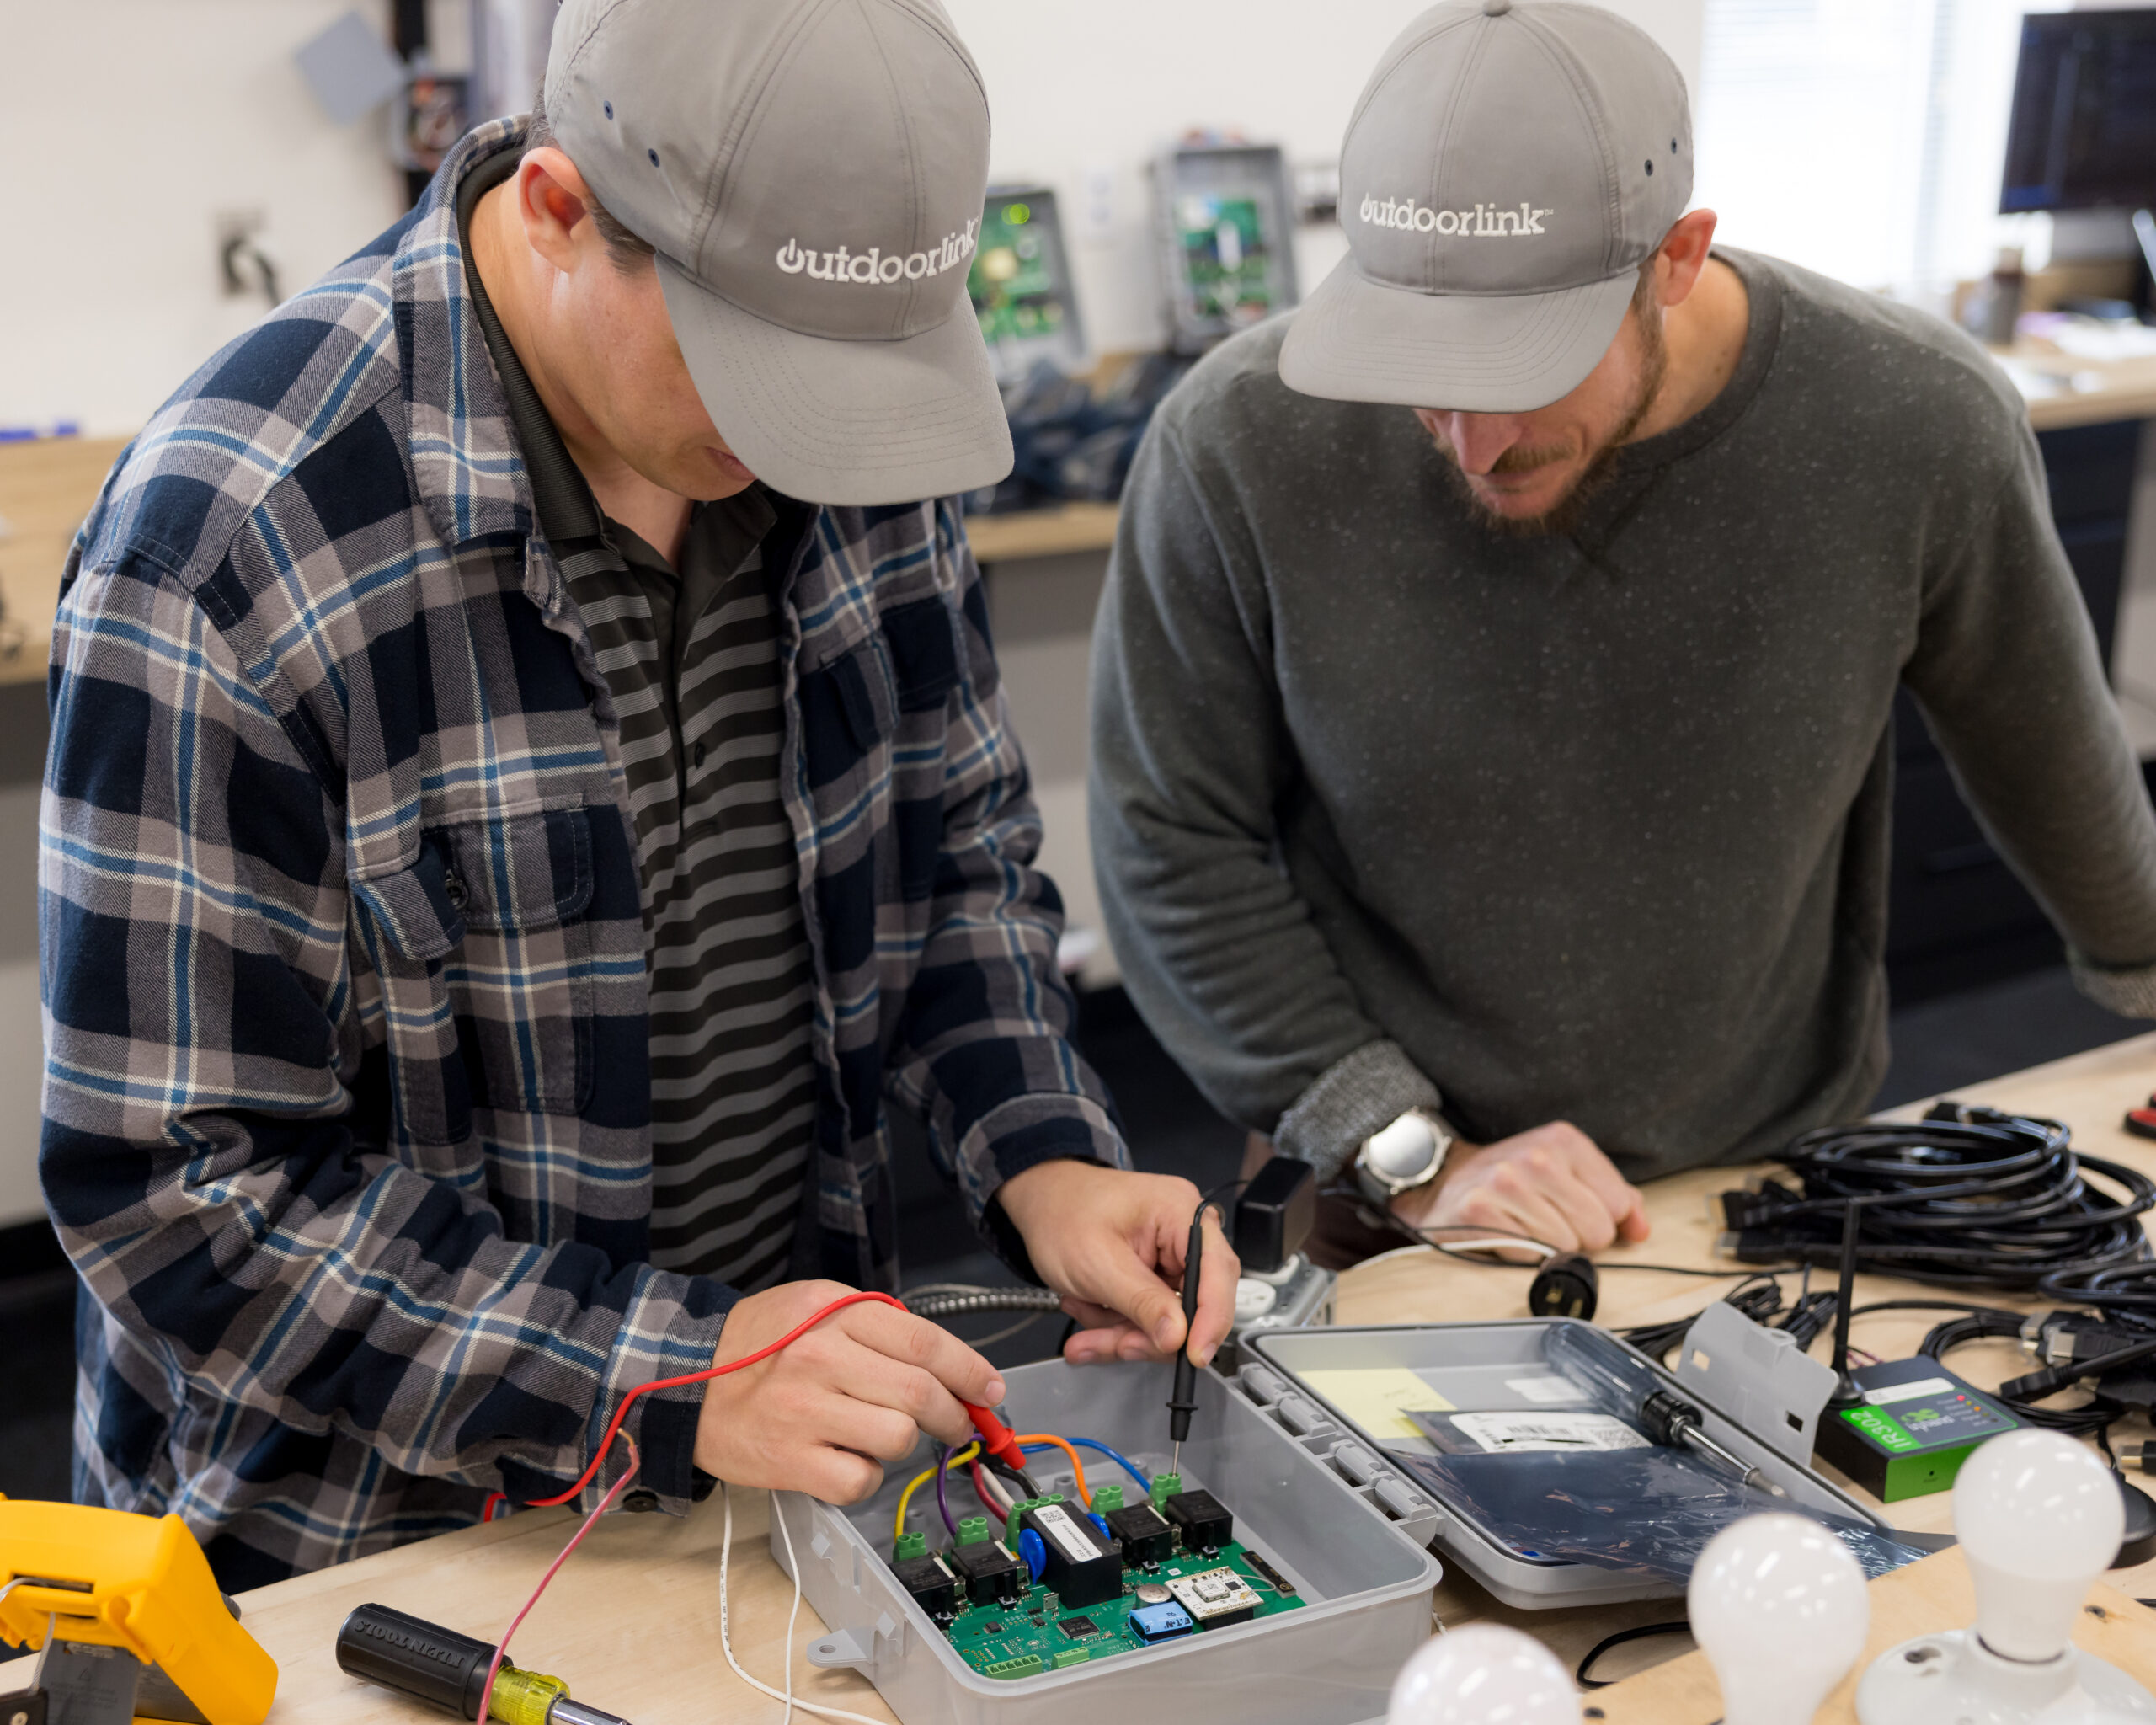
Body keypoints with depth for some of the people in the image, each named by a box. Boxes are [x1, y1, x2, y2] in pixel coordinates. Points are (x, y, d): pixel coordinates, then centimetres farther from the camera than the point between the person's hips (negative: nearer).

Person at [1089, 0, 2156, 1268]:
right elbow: (1176, 848, -8)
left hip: (1784, 1181, 2)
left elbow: (2050, 753, 7)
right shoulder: (1240, 442, -16)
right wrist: (1413, 1157, -11)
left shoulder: (1917, 427, -12)